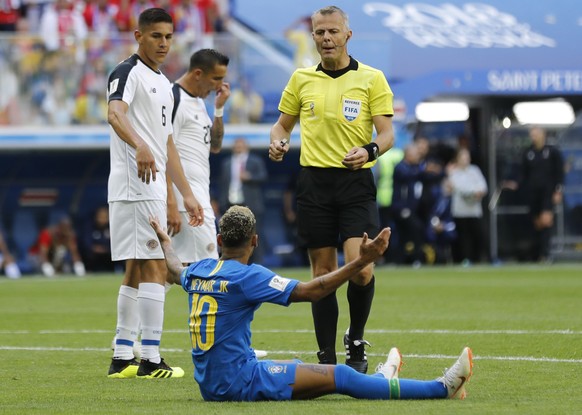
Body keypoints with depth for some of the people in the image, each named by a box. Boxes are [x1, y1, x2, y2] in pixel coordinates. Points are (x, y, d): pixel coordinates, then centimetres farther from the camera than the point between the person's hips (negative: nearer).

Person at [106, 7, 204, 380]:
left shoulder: (164, 84, 21)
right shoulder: (129, 73, -8)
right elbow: (115, 113, -28)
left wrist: (186, 193, 24)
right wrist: (140, 146, -46)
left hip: (153, 188, 10)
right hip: (135, 186, -10)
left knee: (137, 271, 11)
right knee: (155, 268, -12)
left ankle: (123, 358, 15)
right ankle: (150, 359, -12)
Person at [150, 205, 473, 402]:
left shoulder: (200, 270, 7)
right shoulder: (247, 276, -16)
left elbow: (177, 272, 33)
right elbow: (309, 291, -20)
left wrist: (166, 242, 54)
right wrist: (362, 261, -20)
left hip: (210, 383, 9)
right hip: (238, 382, -9)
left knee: (299, 369, 28)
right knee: (339, 377, -8)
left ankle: (378, 380, 47)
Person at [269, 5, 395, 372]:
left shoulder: (372, 79, 2)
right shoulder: (302, 79, 10)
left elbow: (387, 134, -2)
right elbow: (283, 123, 19)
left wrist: (370, 150, -23)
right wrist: (278, 142, -3)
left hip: (356, 181, -2)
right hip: (314, 180, 2)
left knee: (360, 267, -17)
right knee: (323, 272, 3)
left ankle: (356, 342, 7)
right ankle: (327, 359, 10)